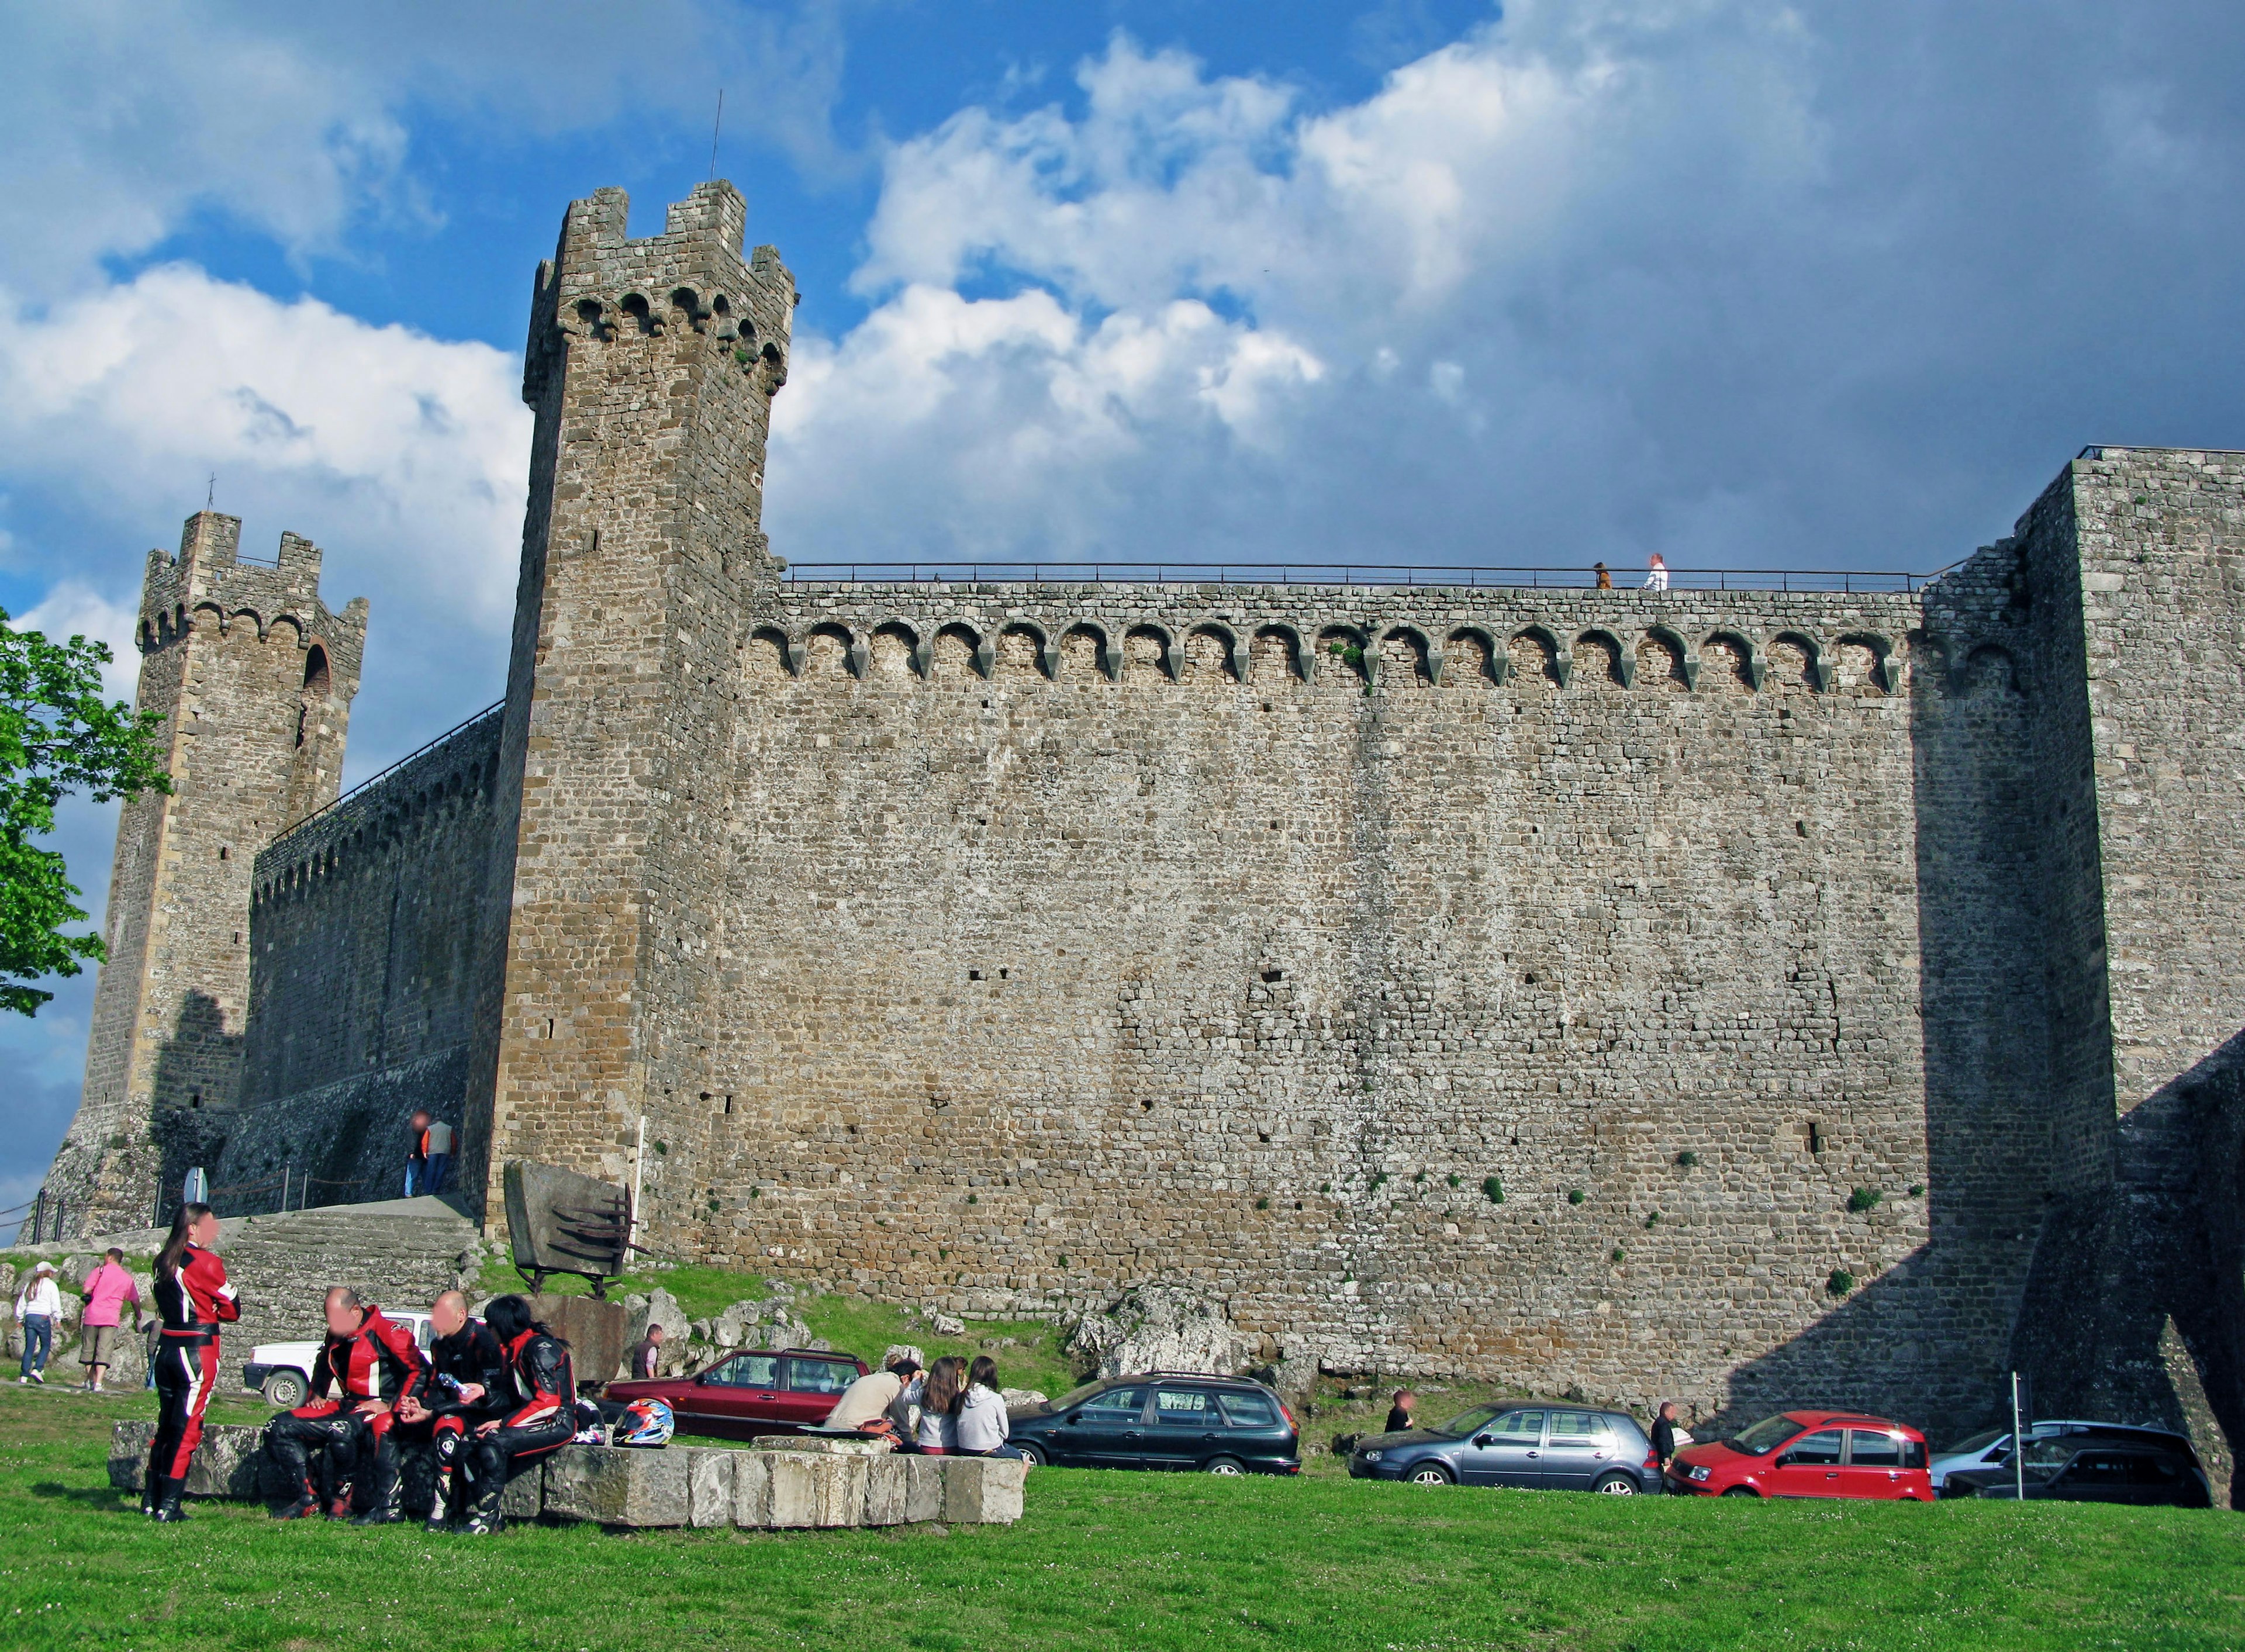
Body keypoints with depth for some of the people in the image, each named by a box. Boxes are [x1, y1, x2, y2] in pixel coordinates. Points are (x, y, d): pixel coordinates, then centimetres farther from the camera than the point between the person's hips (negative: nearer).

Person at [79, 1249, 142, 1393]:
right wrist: (138, 1318, 27)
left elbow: (87, 1290, -9)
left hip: (92, 1316, 0)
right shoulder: (127, 1278, 9)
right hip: (111, 1319, 0)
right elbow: (135, 1301, 13)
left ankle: (90, 1380, 21)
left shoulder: (100, 1271, 2)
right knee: (104, 1352, -4)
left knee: (89, 1349, 15)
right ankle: (98, 1383, -18)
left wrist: (90, 1294, 14)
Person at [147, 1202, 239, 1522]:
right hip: (198, 1350, -7)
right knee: (187, 1429, -2)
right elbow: (231, 1311, -5)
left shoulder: (163, 1261, 8)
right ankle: (168, 1506, -2)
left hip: (168, 1348, 7)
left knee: (165, 1425, 16)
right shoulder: (206, 1262, -13)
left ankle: (150, 1500, 20)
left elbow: (163, 1304, 16)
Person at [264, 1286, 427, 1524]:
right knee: (278, 1429, -2)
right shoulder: (336, 1336, 10)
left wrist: (390, 1407, -21)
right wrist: (316, 1395, 15)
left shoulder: (385, 1332, -15)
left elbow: (420, 1372, -19)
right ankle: (308, 1499, -1)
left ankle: (342, 1500, -16)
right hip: (346, 1405, 9)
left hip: (377, 1409, -8)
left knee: (341, 1430, -39)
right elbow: (323, 1367, 32)